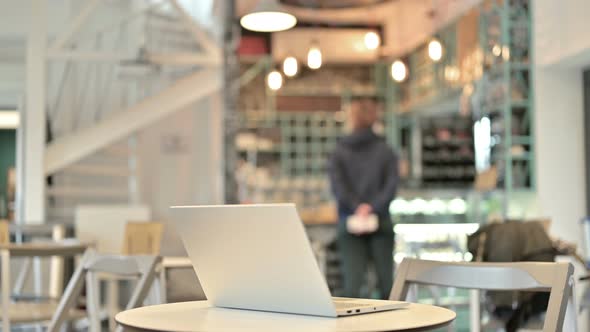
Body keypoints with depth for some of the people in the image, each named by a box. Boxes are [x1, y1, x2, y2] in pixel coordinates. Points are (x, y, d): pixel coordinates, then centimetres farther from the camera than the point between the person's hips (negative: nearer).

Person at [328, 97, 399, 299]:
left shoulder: (338, 153, 5)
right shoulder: (386, 151, 4)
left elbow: (337, 185, -10)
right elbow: (391, 186, -8)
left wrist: (357, 207, -15)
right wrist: (373, 207, -14)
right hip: (381, 224, 0)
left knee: (352, 282, -3)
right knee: (386, 281, 7)